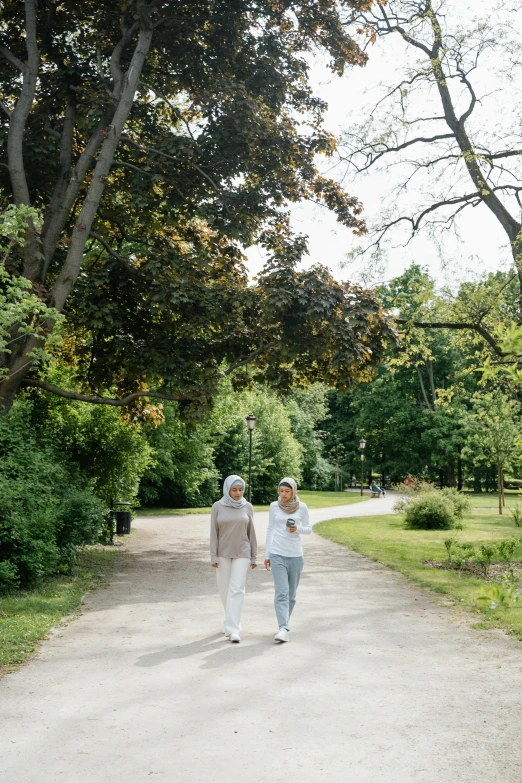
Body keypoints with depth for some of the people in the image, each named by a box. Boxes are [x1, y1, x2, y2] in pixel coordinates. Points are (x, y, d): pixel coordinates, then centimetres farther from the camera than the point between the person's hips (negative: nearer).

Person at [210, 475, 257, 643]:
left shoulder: (247, 507, -2)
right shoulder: (217, 507, -5)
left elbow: (251, 532, 2)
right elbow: (214, 533, -5)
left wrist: (254, 556, 3)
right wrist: (213, 556, -9)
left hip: (242, 553, -1)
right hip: (223, 553, 1)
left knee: (237, 589, -11)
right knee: (224, 589, 9)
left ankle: (233, 629, -12)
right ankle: (231, 619, 33)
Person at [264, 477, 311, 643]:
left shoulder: (302, 507, 0)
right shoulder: (274, 506, 2)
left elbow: (308, 529, 7)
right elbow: (270, 530, 8)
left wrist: (297, 529, -14)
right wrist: (266, 555, 7)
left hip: (295, 555, 1)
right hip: (277, 555, -1)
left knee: (291, 594, 9)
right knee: (281, 592, -12)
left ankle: (284, 624, 27)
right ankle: (284, 629, -17)